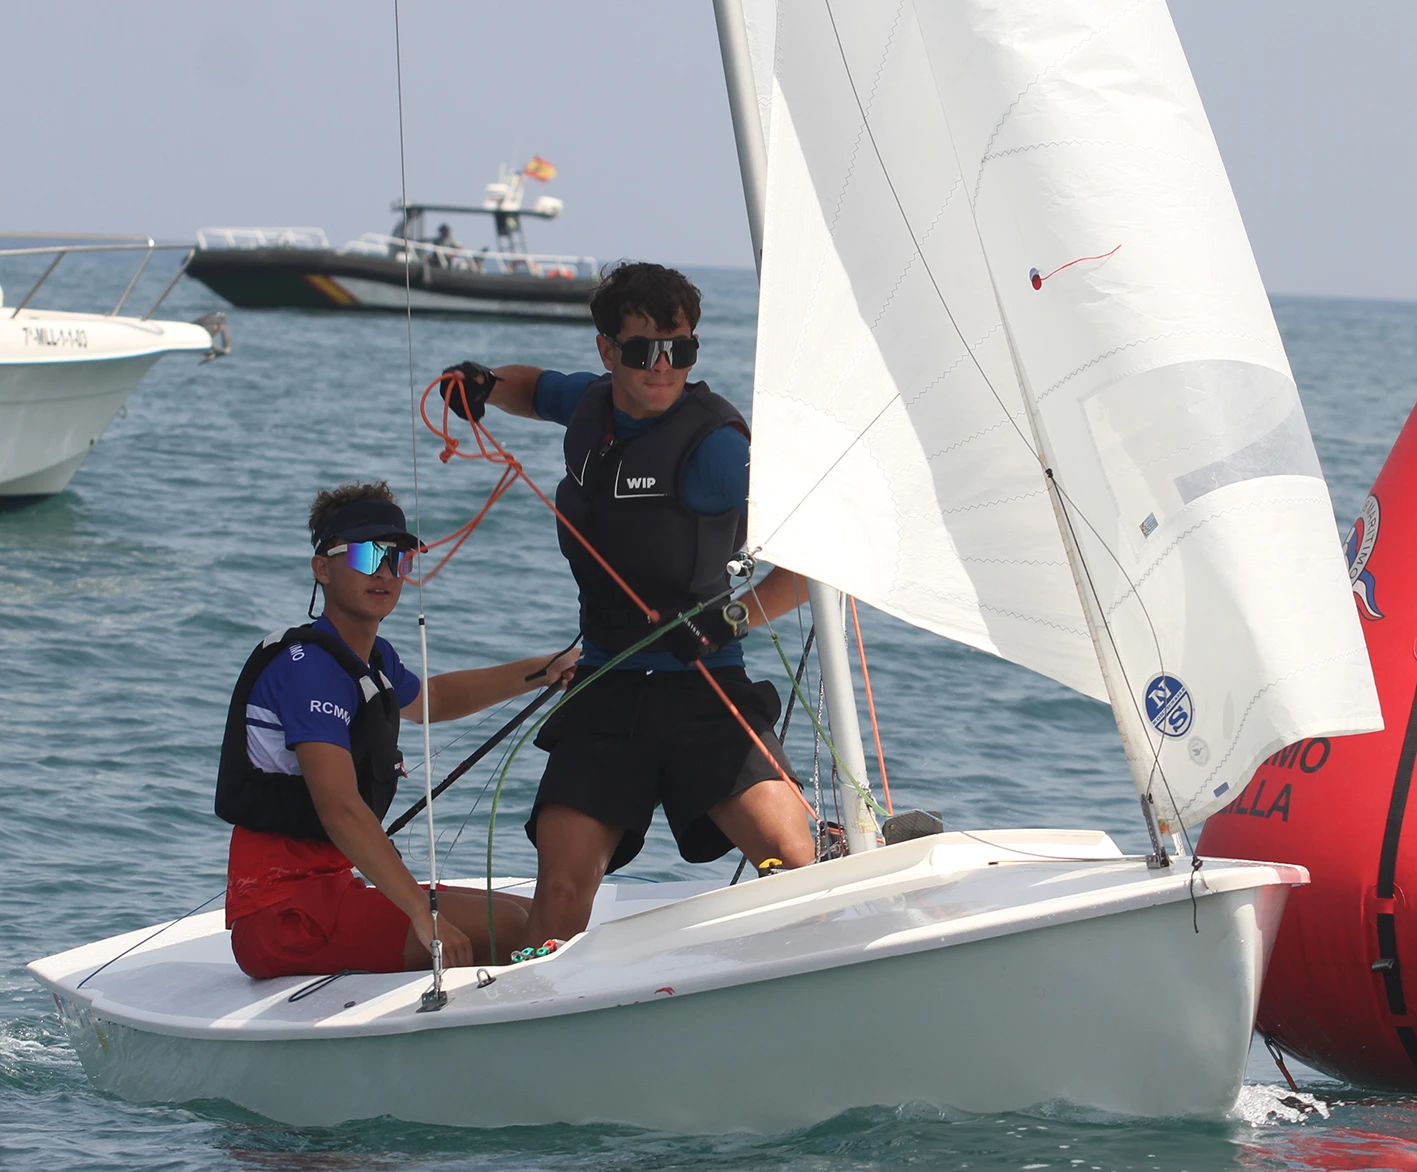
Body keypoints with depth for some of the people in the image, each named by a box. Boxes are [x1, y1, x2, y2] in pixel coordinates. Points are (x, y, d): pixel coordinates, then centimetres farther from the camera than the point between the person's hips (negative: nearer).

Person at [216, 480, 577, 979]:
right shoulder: (306, 666, -17)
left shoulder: (374, 659, 14)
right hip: (284, 910, -10)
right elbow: (341, 809, -30)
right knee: (504, 926, -18)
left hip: (325, 890, 10)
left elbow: (430, 699, 40)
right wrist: (426, 917, -36)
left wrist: (539, 672, 27)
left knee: (532, 914, 10)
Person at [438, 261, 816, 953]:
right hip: (606, 697, 4)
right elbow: (534, 388, 34)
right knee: (561, 890, -11)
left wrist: (735, 616, -28)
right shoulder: (590, 405, 8)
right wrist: (485, 385, 11)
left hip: (703, 693, -4)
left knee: (797, 865, -22)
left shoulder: (714, 442, -12)